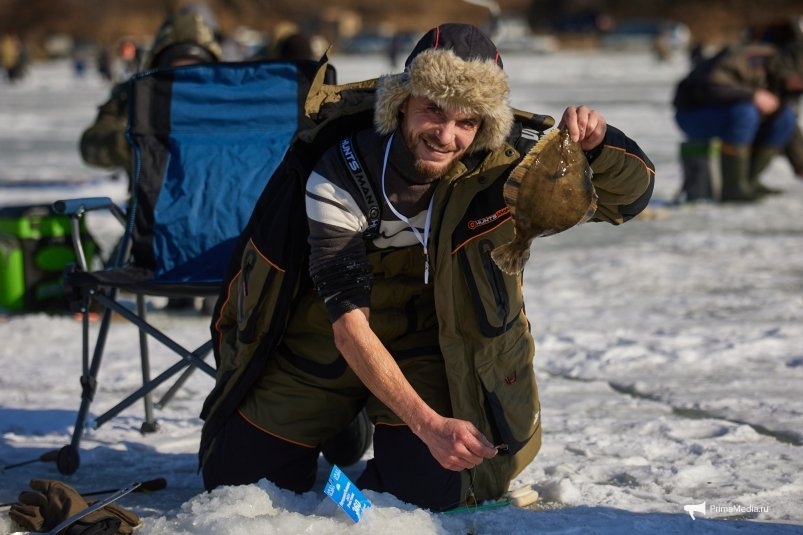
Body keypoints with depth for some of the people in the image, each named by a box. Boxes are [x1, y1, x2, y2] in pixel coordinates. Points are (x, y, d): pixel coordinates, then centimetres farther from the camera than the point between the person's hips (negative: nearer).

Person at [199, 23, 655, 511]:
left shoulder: (500, 160, -21)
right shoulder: (342, 174, -28)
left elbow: (629, 195, -14)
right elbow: (349, 323, -31)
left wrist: (597, 143, -38)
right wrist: (428, 423, -41)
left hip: (430, 342, 1)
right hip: (327, 341, -1)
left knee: (429, 490, -16)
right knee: (238, 478, 1)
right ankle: (340, 425, 31)